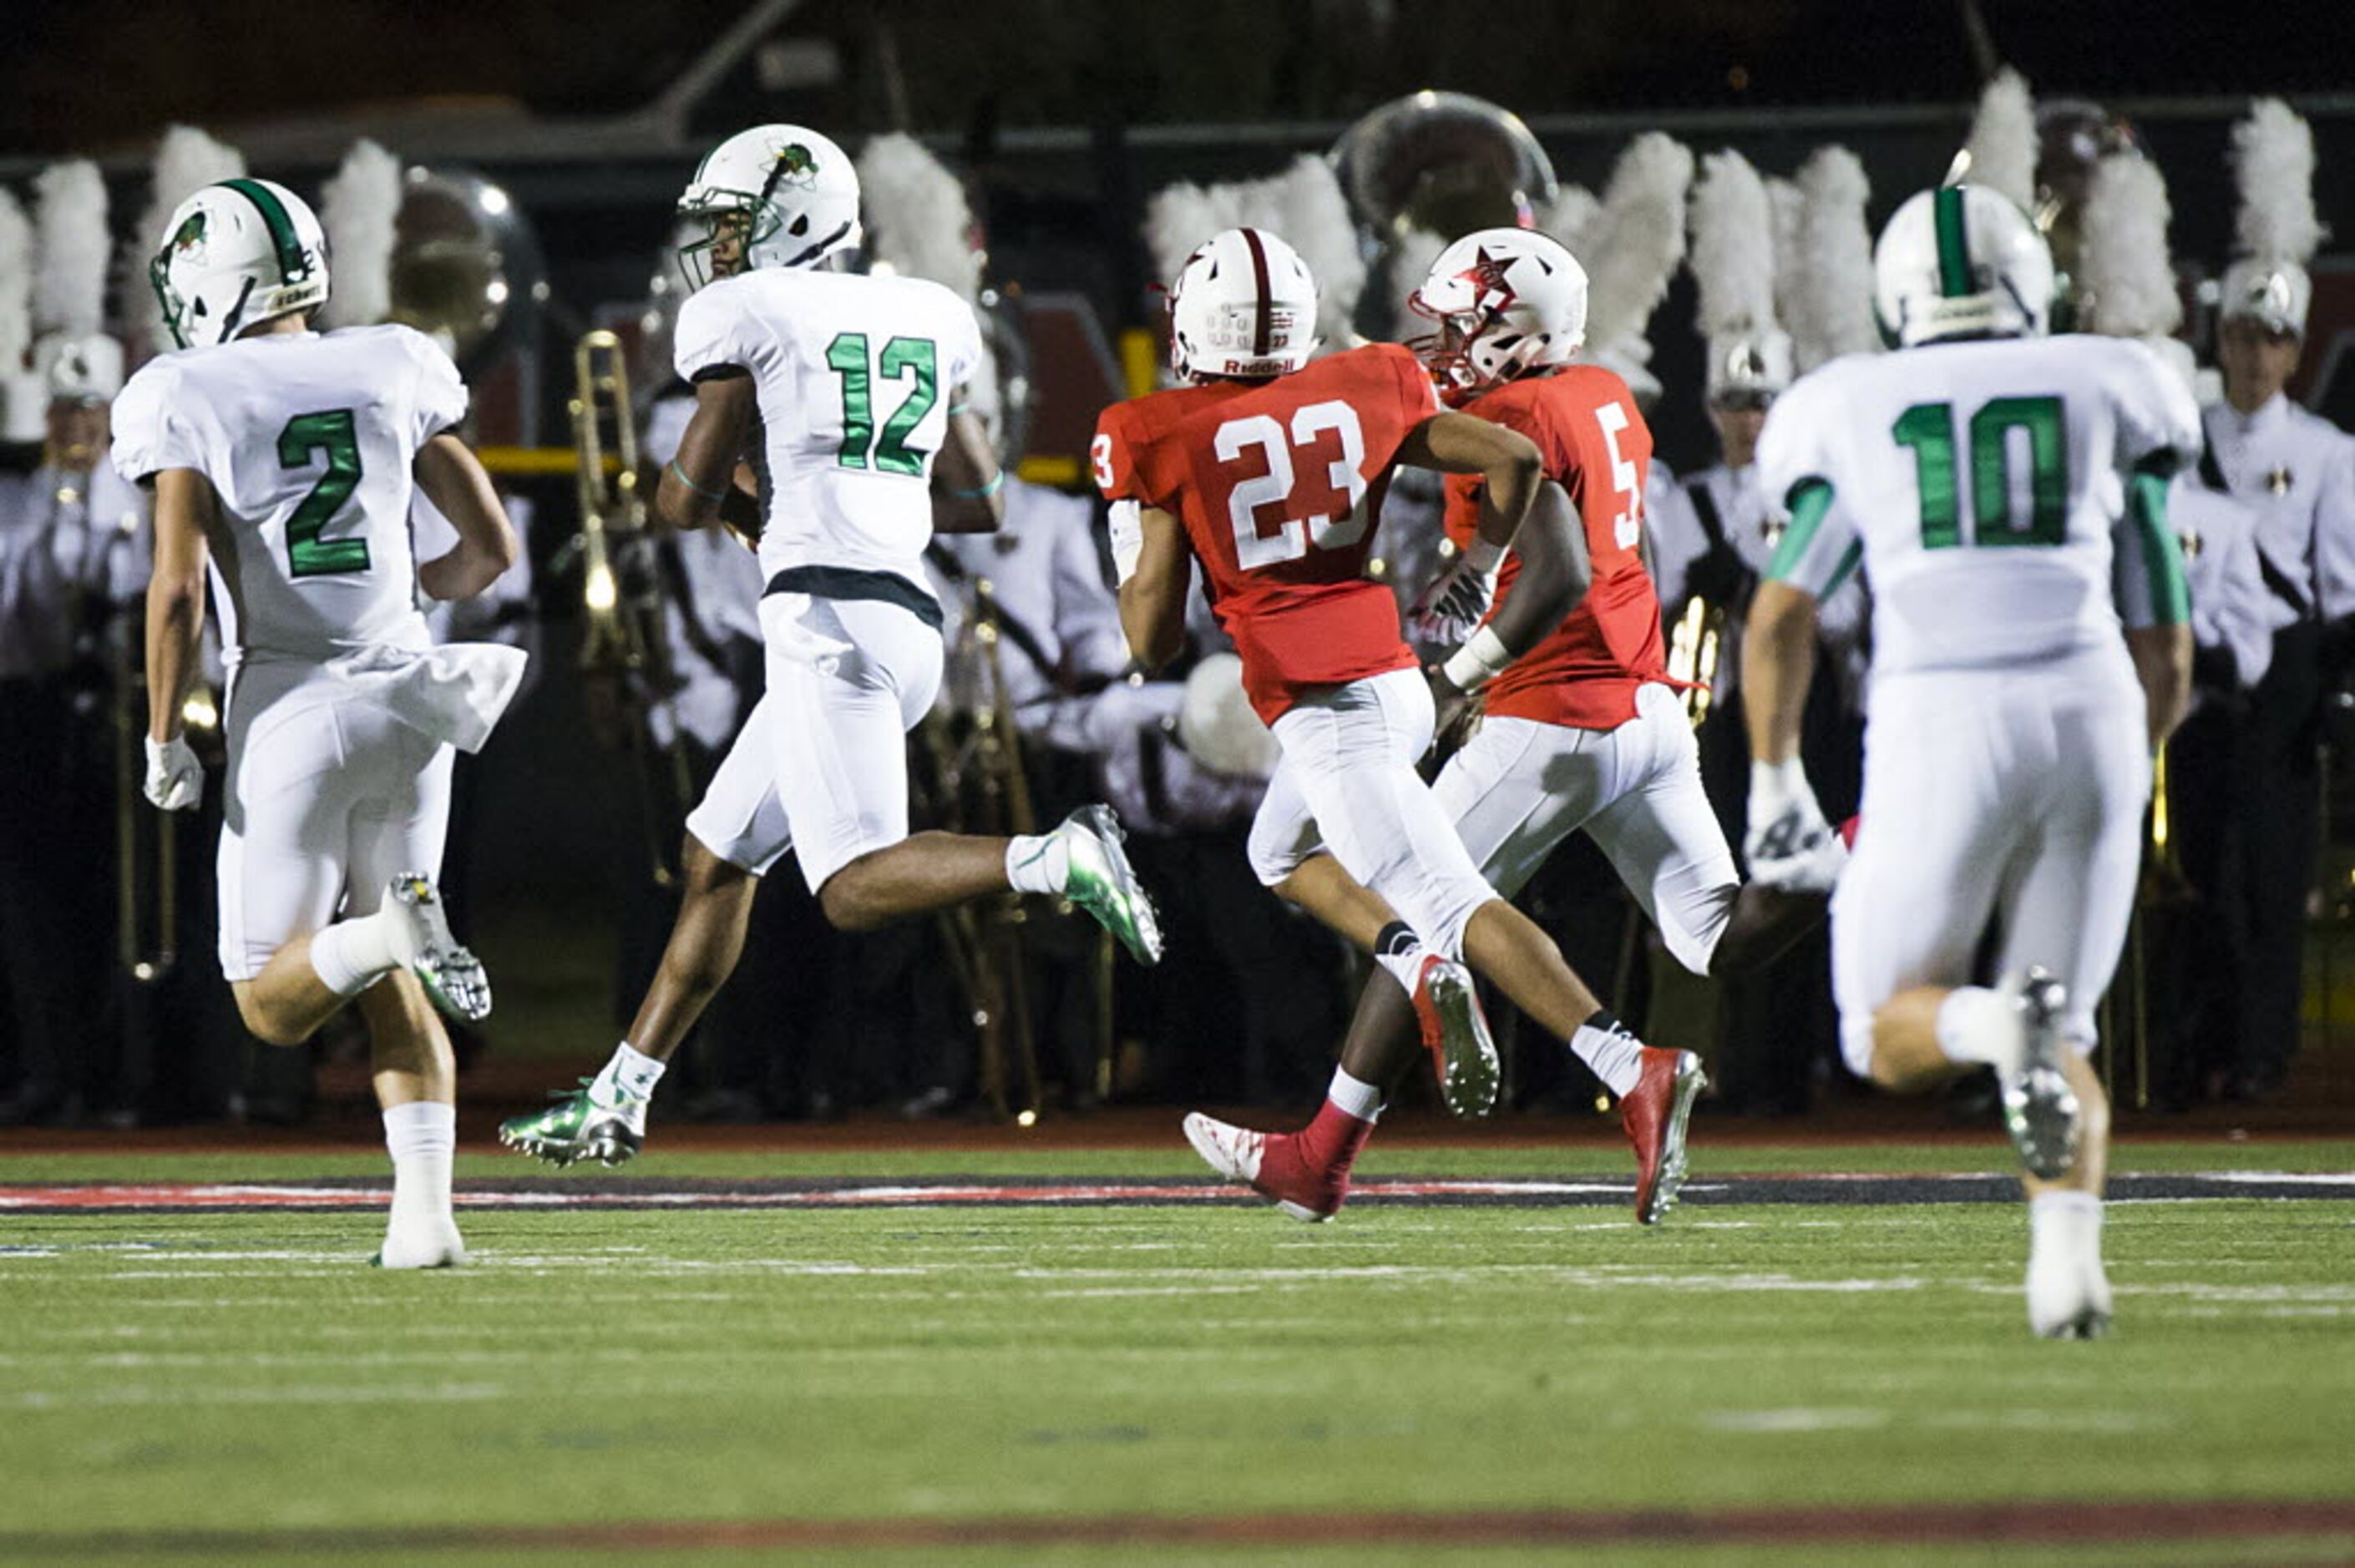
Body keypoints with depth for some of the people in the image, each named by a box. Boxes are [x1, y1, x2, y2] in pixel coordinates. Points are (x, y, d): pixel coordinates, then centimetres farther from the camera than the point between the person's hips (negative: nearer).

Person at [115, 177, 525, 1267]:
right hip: (406, 683, 4)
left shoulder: (189, 400, -6)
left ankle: (400, 926, -25)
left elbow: (179, 589, -14)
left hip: (289, 702, -4)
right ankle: (425, 1212, -1)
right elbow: (489, 550, 10)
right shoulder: (392, 372, 6)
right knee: (392, 992, 15)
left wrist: (163, 740, -3)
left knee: (276, 1005, 6)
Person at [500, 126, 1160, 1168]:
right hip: (910, 615, 8)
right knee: (717, 859, 15)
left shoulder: (746, 316, 0)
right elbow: (978, 505, 22)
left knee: (857, 889, -14)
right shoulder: (931, 320, 18)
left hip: (827, 611, -8)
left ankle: (1057, 862, -31)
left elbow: (687, 505, 3)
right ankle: (617, 1101, 19)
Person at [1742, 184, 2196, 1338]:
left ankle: (2002, 1025, -24)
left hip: (1938, 720, -1)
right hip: (2091, 711, 2)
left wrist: (1774, 784, 13)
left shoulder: (1853, 416, 17)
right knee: (2063, 1036, 14)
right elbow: (2164, 653, 19)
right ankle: (2069, 1249, -14)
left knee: (1893, 1037, 12)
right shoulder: (2106, 399, 19)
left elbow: (1783, 607, 5)